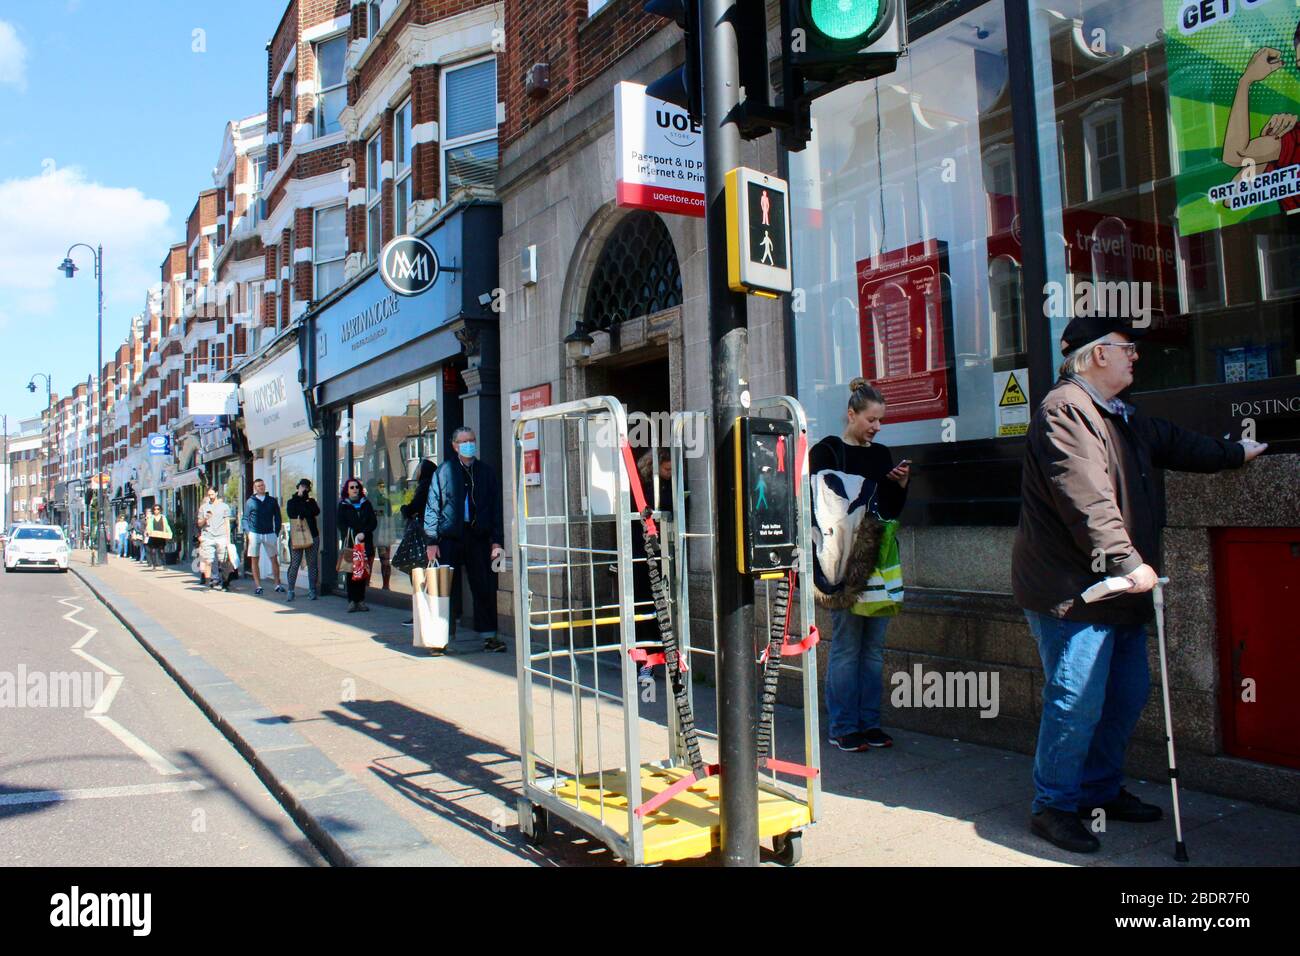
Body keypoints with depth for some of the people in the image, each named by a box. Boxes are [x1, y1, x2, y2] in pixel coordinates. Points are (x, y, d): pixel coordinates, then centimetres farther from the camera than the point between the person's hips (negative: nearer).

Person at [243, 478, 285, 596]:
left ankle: (277, 584, 6)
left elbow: (277, 517, 11)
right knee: (255, 560, 2)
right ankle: (257, 585, 8)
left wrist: (277, 532, 2)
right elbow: (246, 518, 6)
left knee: (274, 559, 1)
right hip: (255, 533, -1)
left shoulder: (272, 501, 8)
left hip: (269, 534, 1)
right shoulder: (250, 501, 4)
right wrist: (248, 532, -6)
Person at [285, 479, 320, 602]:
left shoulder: (311, 501, 15)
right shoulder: (292, 502, 10)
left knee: (312, 564, 1)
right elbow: (292, 515, -8)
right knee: (294, 564, -5)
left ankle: (312, 590, 6)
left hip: (312, 536, 2)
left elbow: (316, 512, -6)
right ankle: (290, 590, 3)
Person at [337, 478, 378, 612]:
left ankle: (361, 600, 2)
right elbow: (341, 524, 1)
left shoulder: (366, 504, 15)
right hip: (349, 544, -1)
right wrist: (353, 537, -13)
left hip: (365, 543, 1)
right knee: (351, 572, -7)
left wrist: (363, 533, -10)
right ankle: (352, 601, -4)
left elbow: (373, 522, 7)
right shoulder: (343, 505, 10)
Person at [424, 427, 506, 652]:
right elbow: (432, 506, 3)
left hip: (478, 537, 2)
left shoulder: (485, 472, 10)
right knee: (447, 588, 4)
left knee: (485, 588, 1)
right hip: (450, 538, -1)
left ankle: (488, 635, 8)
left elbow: (496, 507, 9)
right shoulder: (444, 471, 4)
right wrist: (432, 541, -5)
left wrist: (496, 541, 1)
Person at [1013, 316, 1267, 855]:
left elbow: (1174, 445, 37)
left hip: (1116, 590, 11)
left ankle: (1100, 791, 31)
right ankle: (1053, 806, 7)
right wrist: (1127, 561, -27)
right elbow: (1087, 500, -25)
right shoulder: (1064, 410, -16)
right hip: (1072, 591, -11)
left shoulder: (1122, 418, 20)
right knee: (1077, 701, -7)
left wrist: (1237, 453, 47)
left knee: (1127, 694, 16)